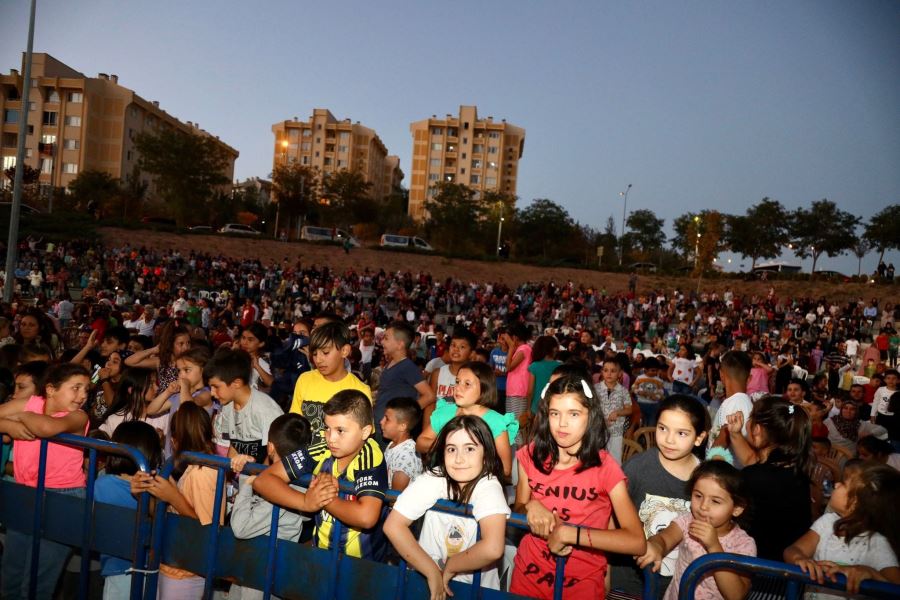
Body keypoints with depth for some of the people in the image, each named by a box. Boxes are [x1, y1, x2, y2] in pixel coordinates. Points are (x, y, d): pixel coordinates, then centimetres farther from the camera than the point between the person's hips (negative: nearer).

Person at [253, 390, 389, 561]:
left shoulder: (371, 458, -19)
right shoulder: (320, 453, -9)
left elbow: (366, 517, -32)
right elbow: (263, 480, -7)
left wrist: (325, 498, -17)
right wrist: (306, 502, -21)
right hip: (321, 553, 4)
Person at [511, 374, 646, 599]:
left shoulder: (605, 467, -17)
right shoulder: (531, 455, -7)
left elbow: (637, 543, -23)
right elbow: (518, 512, 4)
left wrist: (568, 533, -27)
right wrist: (530, 507, -19)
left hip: (582, 582, -3)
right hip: (529, 573, 3)